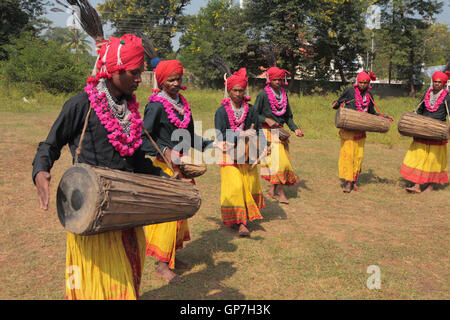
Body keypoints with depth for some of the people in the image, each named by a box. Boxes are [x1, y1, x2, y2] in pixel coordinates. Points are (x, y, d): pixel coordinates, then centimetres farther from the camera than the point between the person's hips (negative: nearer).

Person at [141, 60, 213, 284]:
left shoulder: (182, 103, 11)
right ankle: (162, 264, 8)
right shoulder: (156, 106, -12)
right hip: (165, 166, -8)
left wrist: (209, 145, 8)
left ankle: (171, 256, 29)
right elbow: (144, 138, -16)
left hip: (182, 164, 8)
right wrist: (165, 151, -27)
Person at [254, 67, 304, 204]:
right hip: (267, 131, -6)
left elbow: (288, 116, 18)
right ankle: (280, 192, -3)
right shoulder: (263, 94, -4)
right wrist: (267, 120, -18)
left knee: (282, 161, 3)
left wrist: (295, 129, 5)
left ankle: (273, 190, 14)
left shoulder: (284, 95, 13)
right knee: (276, 160, -12)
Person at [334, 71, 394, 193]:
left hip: (361, 129, 5)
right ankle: (348, 182, -4)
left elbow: (371, 112, 21)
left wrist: (383, 116, 8)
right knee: (348, 154, -9)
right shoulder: (350, 91, -2)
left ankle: (354, 182, 16)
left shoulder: (369, 95, 11)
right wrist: (337, 105, -18)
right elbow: (339, 102, 5)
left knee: (359, 156, 6)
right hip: (348, 128, -4)